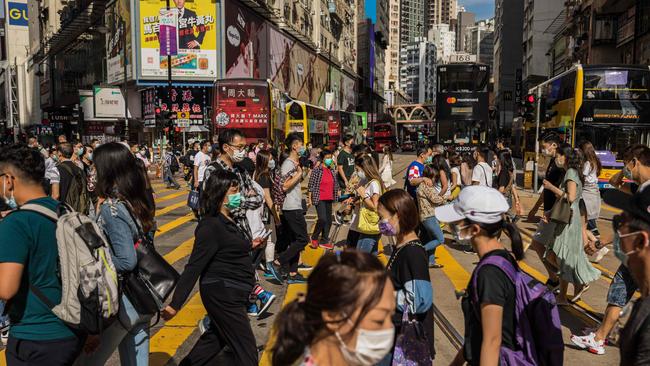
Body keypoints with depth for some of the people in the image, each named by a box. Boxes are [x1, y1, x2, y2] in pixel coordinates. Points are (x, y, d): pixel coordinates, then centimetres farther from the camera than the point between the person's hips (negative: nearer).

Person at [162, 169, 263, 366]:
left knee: (216, 338, 28)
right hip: (222, 295, -10)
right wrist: (175, 304, -23)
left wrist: (249, 245, 15)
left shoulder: (229, 219, 6)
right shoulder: (211, 226, -22)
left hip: (232, 293, 10)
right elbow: (194, 267, -23)